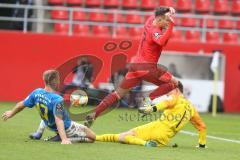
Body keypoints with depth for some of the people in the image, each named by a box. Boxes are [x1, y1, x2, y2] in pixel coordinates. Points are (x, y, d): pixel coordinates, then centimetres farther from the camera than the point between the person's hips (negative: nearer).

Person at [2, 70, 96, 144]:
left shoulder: (37, 93, -16)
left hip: (51, 127, 7)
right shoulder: (57, 100, -36)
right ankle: (67, 139, -8)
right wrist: (64, 139, -50)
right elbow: (59, 120, -44)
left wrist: (12, 113, 19)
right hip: (67, 128, -7)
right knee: (92, 137, 2)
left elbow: (21, 105, -1)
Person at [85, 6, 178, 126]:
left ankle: (94, 114, 5)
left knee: (118, 93, 12)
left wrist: (169, 11, 6)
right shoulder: (154, 31, -15)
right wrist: (171, 25, -40)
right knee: (173, 83, -4)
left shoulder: (151, 20, 8)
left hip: (135, 65, 9)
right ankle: (149, 101, -12)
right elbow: (162, 41, -37)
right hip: (146, 67, -8)